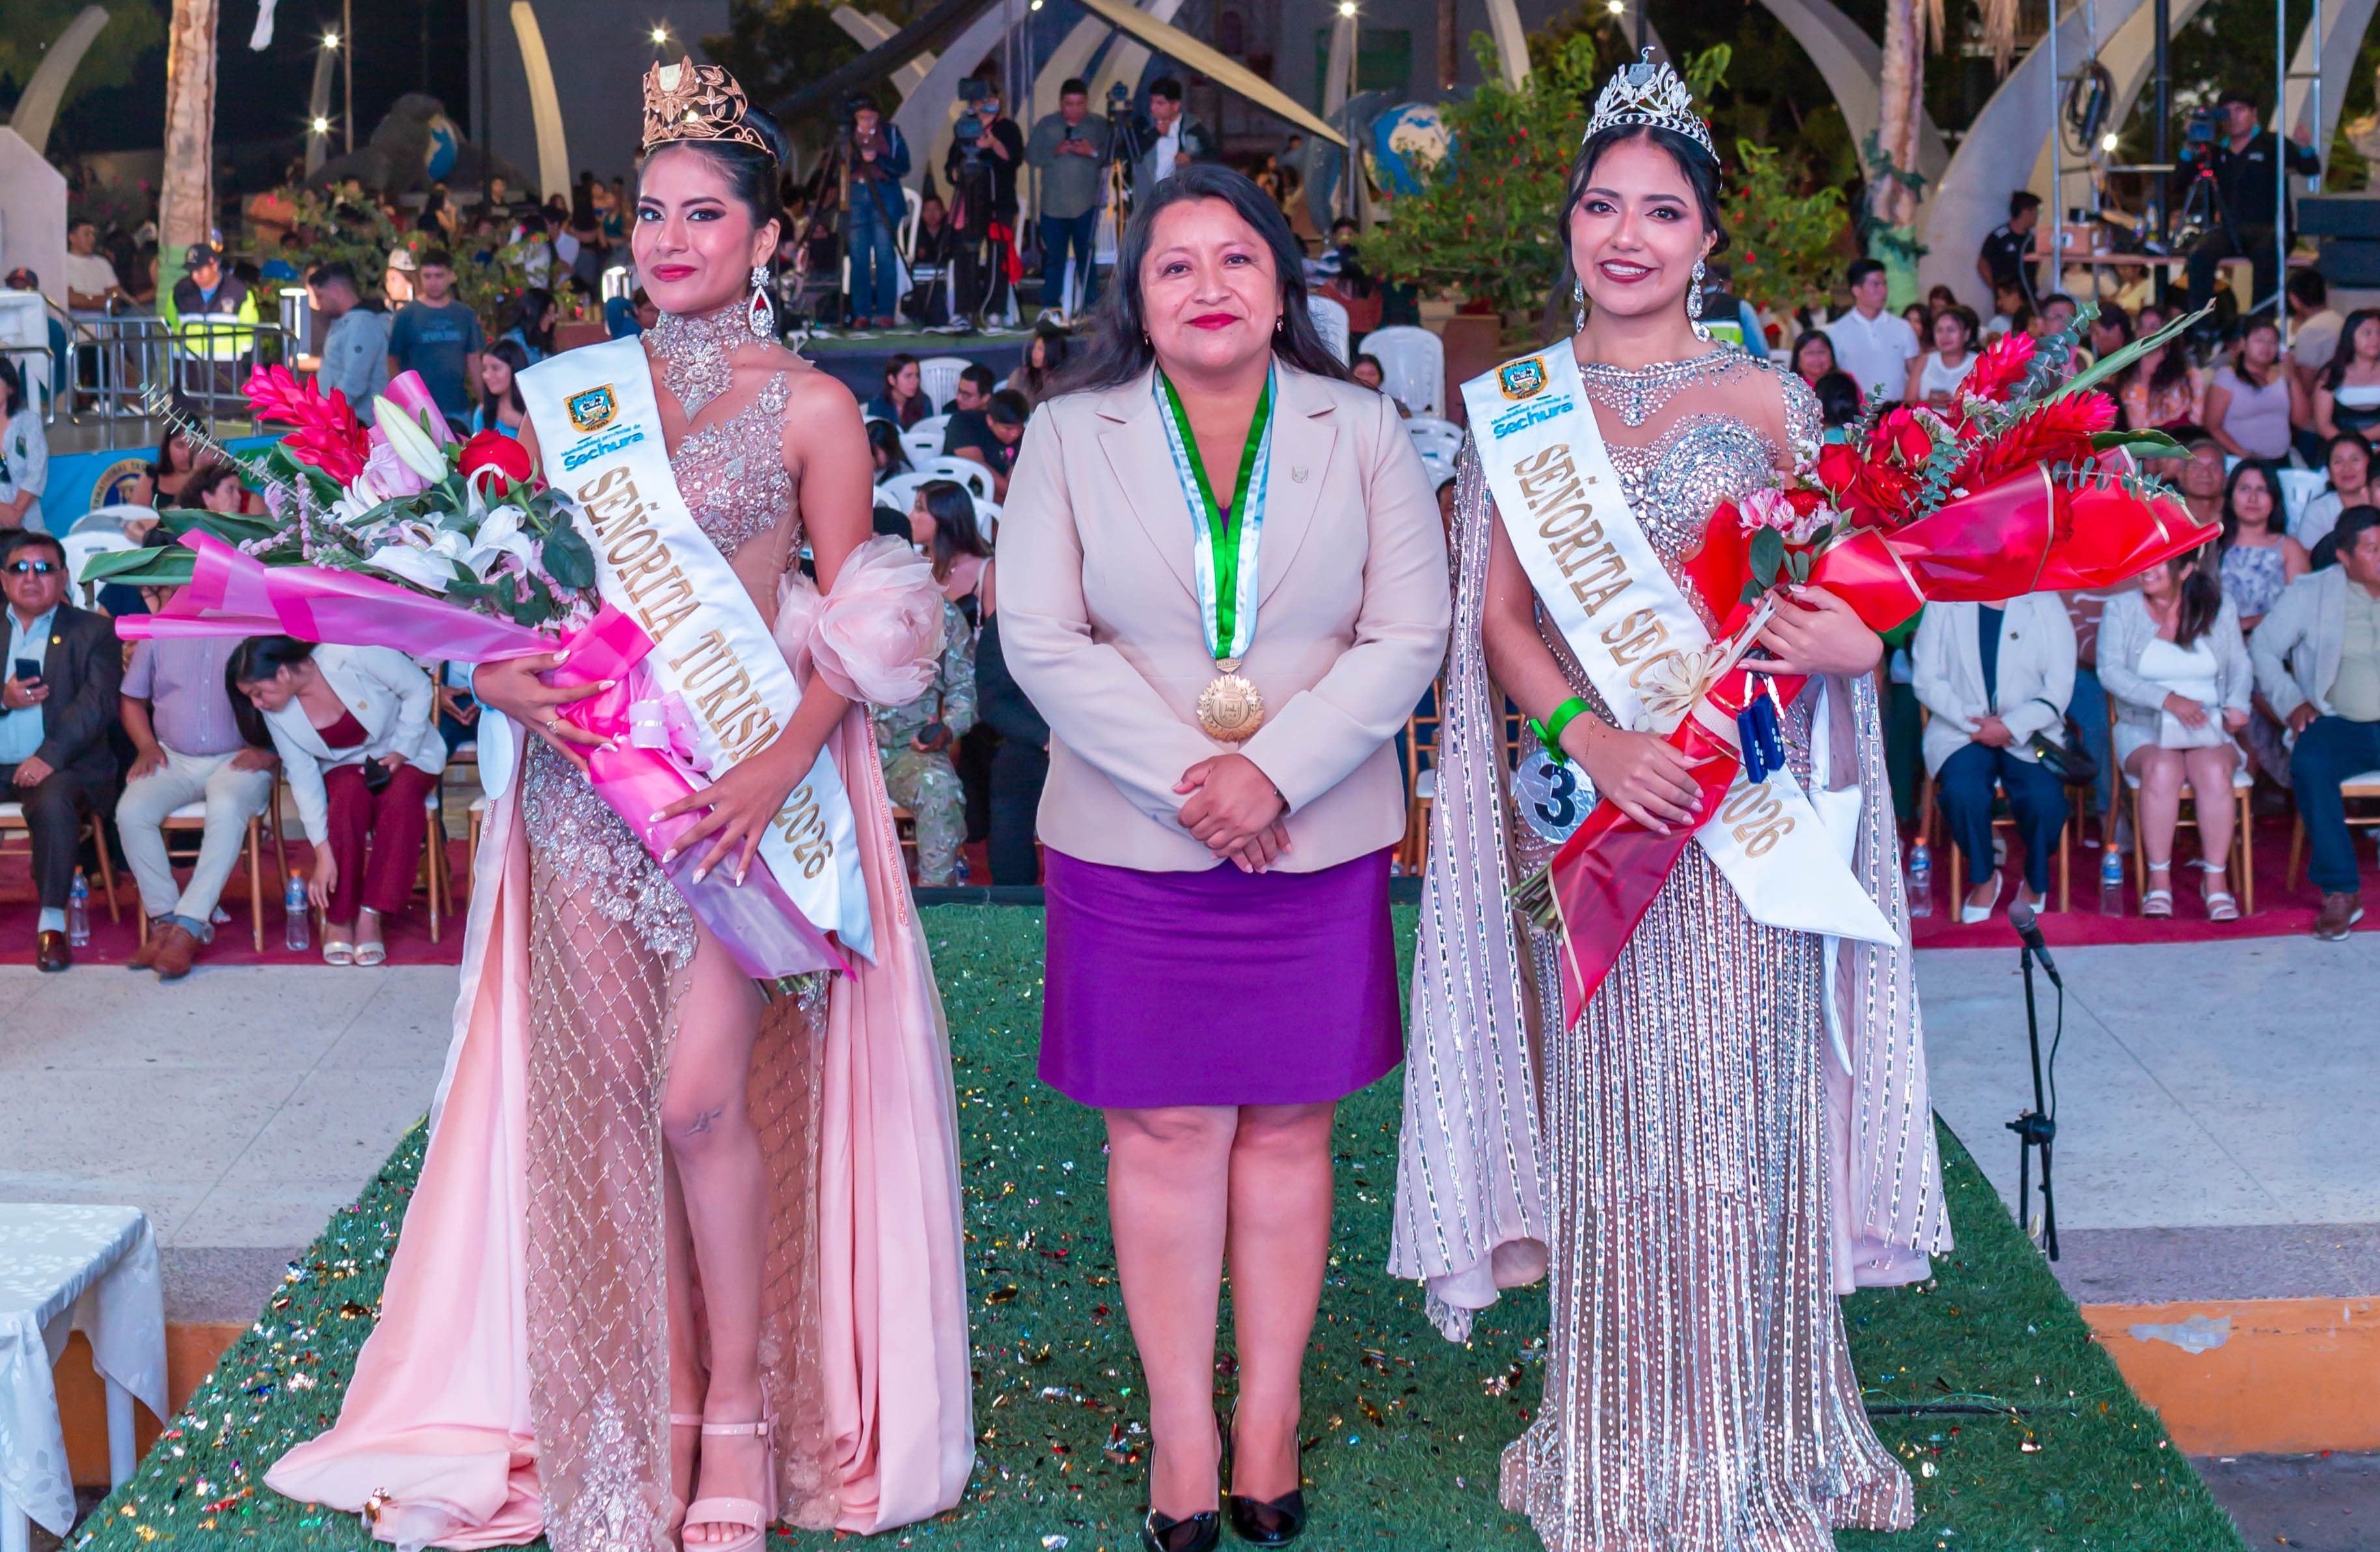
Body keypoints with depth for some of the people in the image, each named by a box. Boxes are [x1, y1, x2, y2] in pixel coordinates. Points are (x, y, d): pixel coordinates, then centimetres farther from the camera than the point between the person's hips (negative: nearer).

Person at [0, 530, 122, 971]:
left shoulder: (93, 632, 6)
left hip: (64, 766, -3)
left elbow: (99, 703, -7)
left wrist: (51, 756, -19)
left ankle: (52, 922, -22)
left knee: (53, 803, -35)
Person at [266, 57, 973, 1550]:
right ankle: (654, 1411, 16)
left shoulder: (810, 406, 1)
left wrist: (783, 764, -17)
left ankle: (741, 1417, 5)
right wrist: (501, 674, -9)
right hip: (586, 772, 4)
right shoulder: (573, 390, 11)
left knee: (702, 1095, -10)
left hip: (746, 771, -4)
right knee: (608, 1100, 4)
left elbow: (857, 626, -2)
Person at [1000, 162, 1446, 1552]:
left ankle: (1270, 1415, 18)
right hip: (1133, 844, 0)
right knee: (1165, 1127, 3)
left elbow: (1409, 634, -2)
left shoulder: (1363, 432, 4)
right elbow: (1044, 641, -4)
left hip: (1320, 841, 1)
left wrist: (1275, 773, -15)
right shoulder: (1071, 436, 4)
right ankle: (1182, 1428, 12)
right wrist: (1184, 782, -14)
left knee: (1288, 1123, 7)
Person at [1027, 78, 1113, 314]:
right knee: (1053, 259, 4)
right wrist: (1055, 152, -12)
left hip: (1086, 206, -1)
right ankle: (1050, 308, 11)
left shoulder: (1100, 126, 4)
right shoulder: (1047, 125, 8)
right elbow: (1030, 154, 3)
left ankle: (1090, 308, 7)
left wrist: (1094, 153, -17)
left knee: (1087, 258, 0)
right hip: (1053, 205, 1)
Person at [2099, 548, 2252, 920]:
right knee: (2161, 768, -35)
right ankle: (2158, 880, -28)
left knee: (2214, 770, -33)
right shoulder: (2121, 609, 3)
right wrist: (2167, 700, -20)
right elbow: (2110, 672, -7)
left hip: (2209, 728, 1)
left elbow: (2240, 666, 9)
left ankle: (2216, 879, -26)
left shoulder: (2220, 610, 10)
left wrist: (2237, 705, -13)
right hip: (2143, 729, -1)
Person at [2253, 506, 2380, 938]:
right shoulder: (2311, 592, 9)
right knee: (2309, 764, -34)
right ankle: (2340, 893, -27)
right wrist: (2291, 703, -3)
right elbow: (2263, 648, 9)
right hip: (2339, 725, -1)